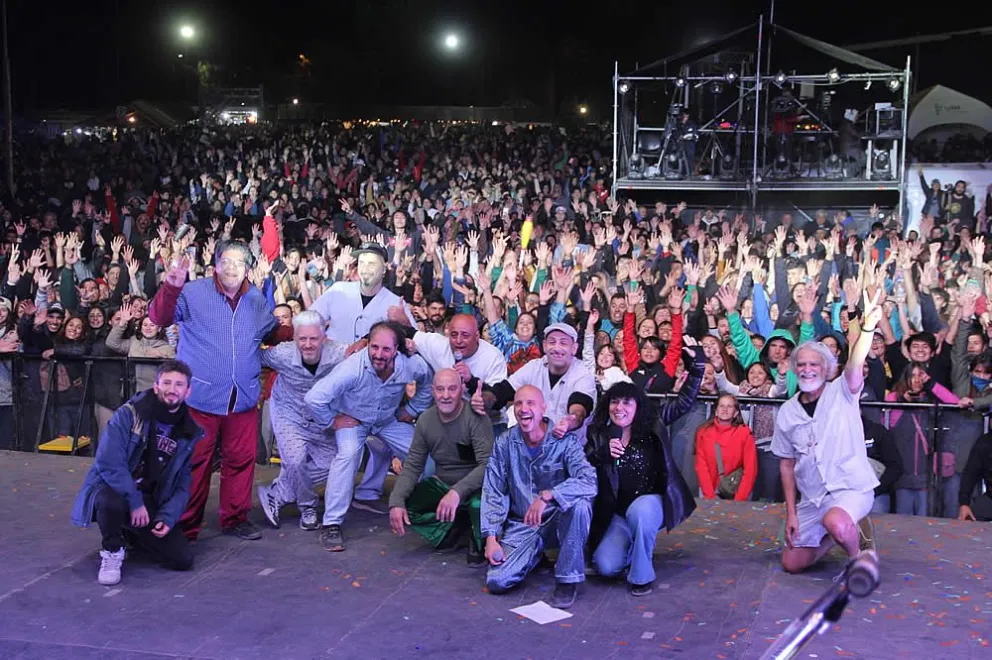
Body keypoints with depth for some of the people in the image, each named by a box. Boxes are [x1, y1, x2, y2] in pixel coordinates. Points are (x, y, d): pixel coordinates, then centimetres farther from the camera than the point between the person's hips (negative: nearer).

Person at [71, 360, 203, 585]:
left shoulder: (189, 433, 3)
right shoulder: (129, 414, -13)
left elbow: (182, 484, 6)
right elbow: (109, 463, -23)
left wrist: (168, 517, -10)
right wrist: (135, 502, -25)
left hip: (152, 501, 5)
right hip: (113, 489, -5)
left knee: (183, 560, -7)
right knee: (114, 503, -42)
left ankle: (132, 531, 21)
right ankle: (112, 551, -8)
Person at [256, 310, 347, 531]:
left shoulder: (338, 354, -27)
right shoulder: (282, 354, -24)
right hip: (290, 416, -2)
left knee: (329, 465, 1)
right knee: (295, 460, -20)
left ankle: (275, 496, 17)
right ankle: (308, 508, 9)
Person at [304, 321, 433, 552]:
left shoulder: (411, 366, -26)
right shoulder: (353, 368, -39)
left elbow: (429, 381, 0)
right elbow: (314, 398, -38)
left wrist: (412, 410, 0)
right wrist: (332, 420, -24)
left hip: (390, 420, 4)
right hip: (352, 418, -4)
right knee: (348, 453, -31)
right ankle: (332, 524, -23)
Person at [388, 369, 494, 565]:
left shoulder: (475, 418, -21)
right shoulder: (426, 420, -4)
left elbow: (488, 465, -29)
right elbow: (412, 466, -2)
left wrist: (457, 492, -43)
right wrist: (396, 502, -18)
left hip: (474, 487, -5)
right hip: (442, 485, 5)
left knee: (479, 503, -39)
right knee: (404, 504, -17)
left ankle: (480, 544, -4)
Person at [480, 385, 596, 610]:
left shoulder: (565, 441, -14)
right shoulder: (504, 444, -4)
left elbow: (589, 482, -29)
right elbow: (493, 493, -1)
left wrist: (546, 495, -41)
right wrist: (491, 538, -10)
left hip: (558, 519, -3)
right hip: (521, 524, 3)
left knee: (579, 504, -35)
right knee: (496, 581, -16)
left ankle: (568, 579, -17)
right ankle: (535, 554, 19)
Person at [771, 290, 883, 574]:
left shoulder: (841, 393, -7)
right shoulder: (787, 412, 3)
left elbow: (855, 364, -29)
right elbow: (787, 464, 8)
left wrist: (868, 325, -47)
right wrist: (791, 512, 3)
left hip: (852, 487, -5)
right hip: (813, 497, 5)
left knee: (835, 522, -38)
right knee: (792, 563, 6)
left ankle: (858, 557, -4)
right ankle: (843, 533, 29)